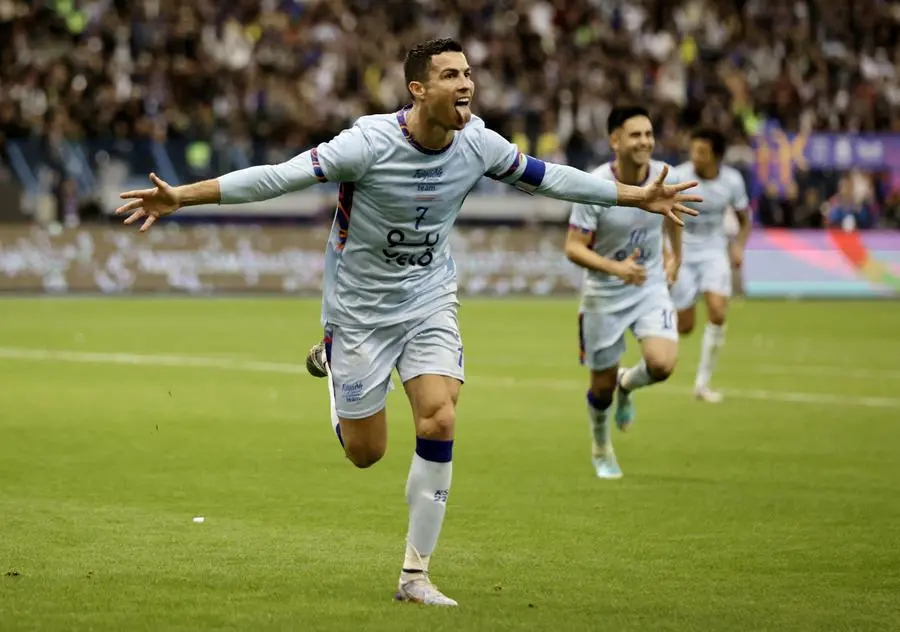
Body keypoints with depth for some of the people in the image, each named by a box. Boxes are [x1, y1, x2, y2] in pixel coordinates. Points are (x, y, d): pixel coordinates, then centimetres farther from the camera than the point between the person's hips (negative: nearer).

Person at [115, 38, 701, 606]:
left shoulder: (479, 144, -10)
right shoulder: (370, 143, -25)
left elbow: (545, 176, 6)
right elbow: (278, 176, -26)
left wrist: (639, 196, 13)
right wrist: (182, 196, -32)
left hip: (430, 303, 3)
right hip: (360, 308, -3)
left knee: (439, 423, -16)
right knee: (365, 452, 5)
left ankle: (415, 574, -4)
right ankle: (330, 361, 40)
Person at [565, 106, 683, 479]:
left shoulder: (663, 176, -9)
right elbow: (573, 248, -21)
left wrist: (676, 256, 19)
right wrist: (616, 268, -35)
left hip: (651, 287, 3)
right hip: (604, 295, -2)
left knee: (662, 363, -21)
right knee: (602, 385, 8)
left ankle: (626, 385, 17)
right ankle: (601, 448, 40)